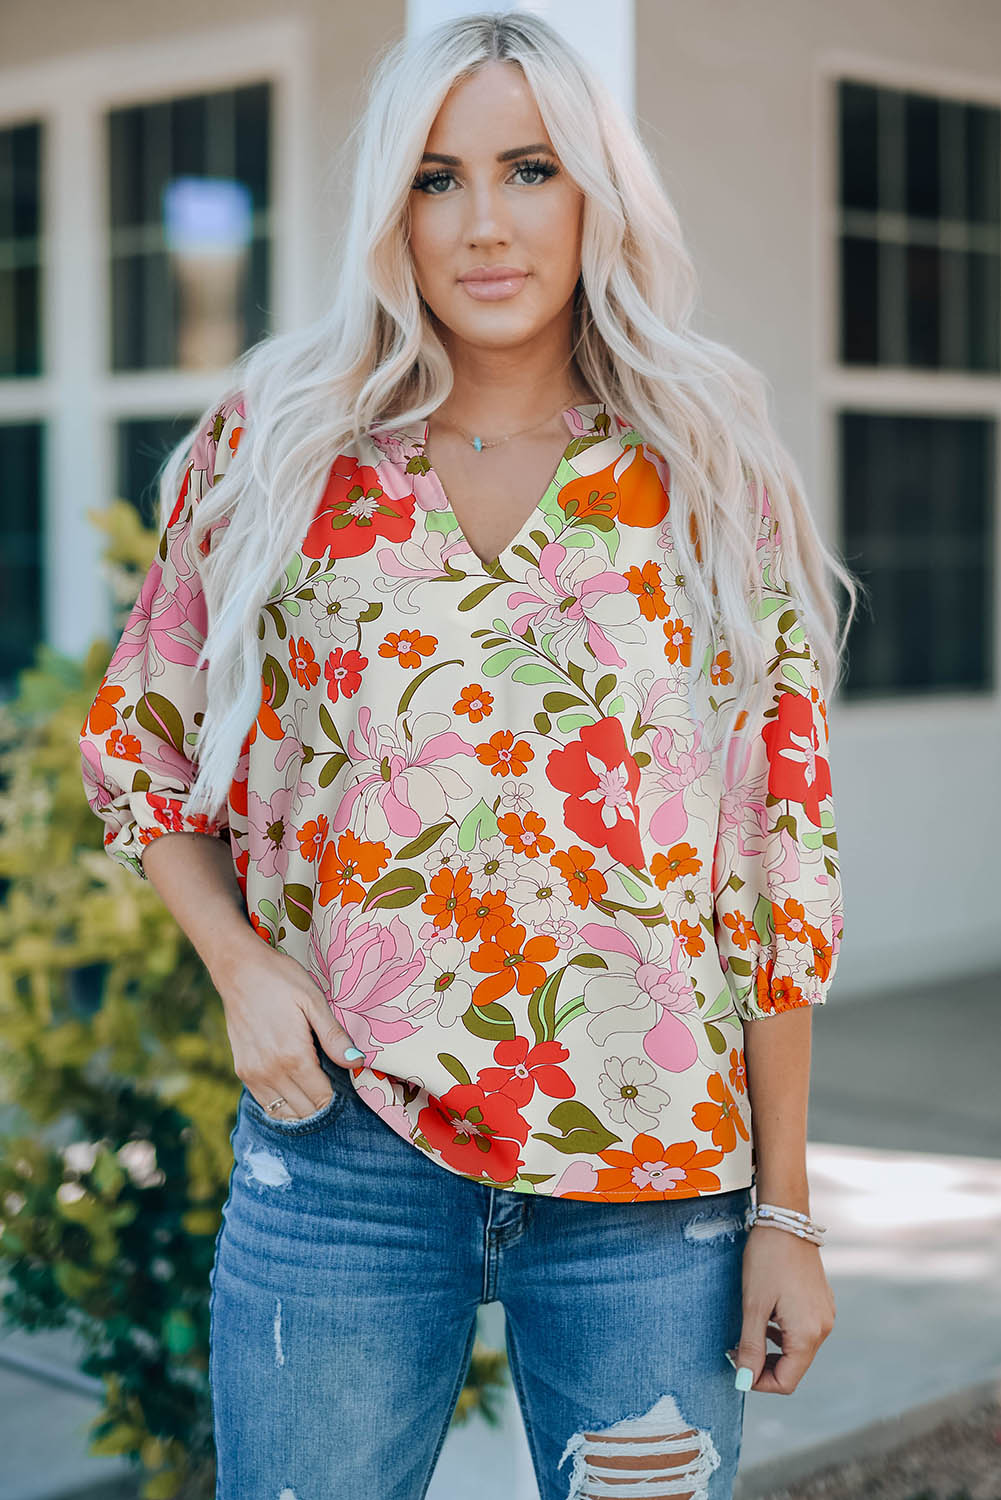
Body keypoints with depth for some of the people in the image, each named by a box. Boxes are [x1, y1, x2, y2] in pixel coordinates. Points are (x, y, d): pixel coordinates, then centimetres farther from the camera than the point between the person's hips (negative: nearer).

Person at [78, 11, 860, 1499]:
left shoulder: (715, 482, 2)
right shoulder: (276, 452, 3)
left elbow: (785, 857, 2)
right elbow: (138, 753, 12)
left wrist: (786, 1211, 1)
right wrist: (243, 969, -5)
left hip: (655, 1178, 0)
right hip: (344, 1152, 0)